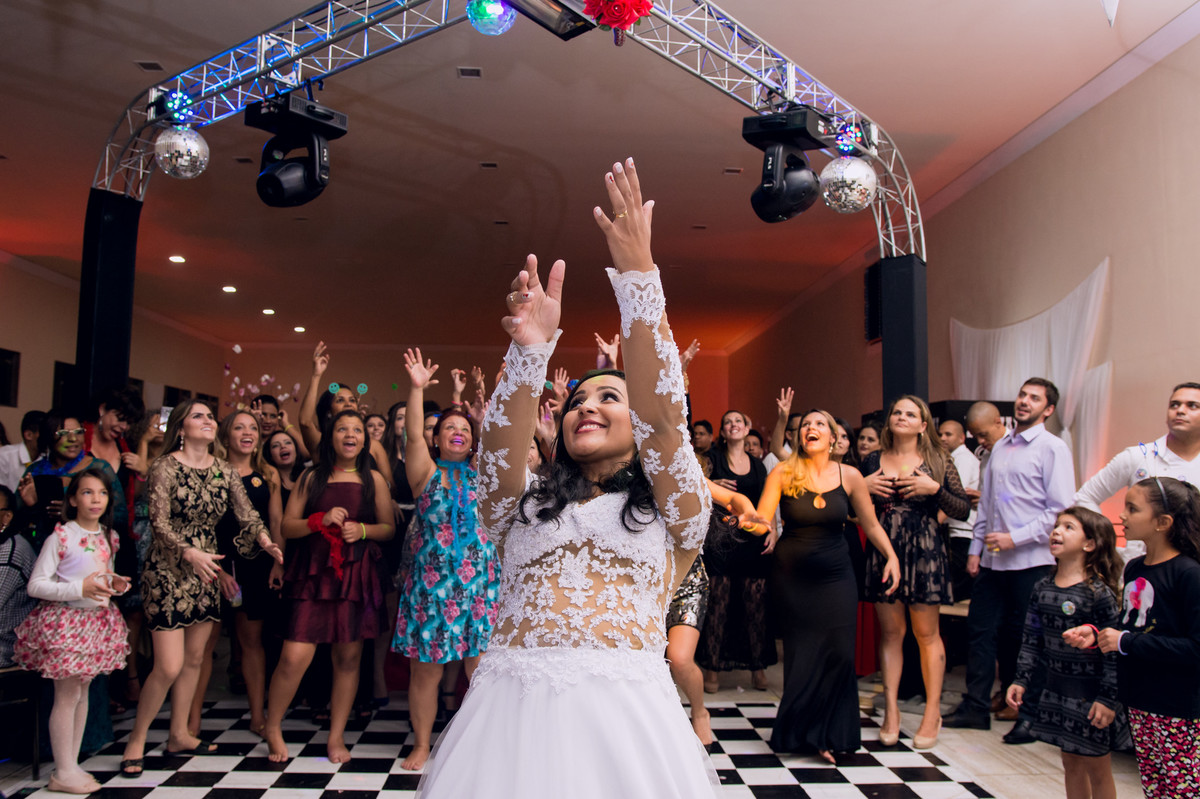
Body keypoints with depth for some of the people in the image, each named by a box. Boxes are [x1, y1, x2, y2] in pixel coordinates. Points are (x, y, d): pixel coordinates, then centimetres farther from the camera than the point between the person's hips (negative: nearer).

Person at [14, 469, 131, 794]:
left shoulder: (108, 537, 7)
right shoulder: (60, 537, -13)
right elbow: (35, 585, -14)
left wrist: (114, 583, -1)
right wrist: (80, 589, -23)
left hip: (97, 621, 7)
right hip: (65, 621, -6)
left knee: (82, 692, 13)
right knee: (67, 696, -1)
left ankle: (72, 765, 23)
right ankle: (63, 774, 9)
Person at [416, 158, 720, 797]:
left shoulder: (672, 512, 10)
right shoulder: (523, 507, 17)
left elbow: (662, 416, -6)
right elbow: (501, 447, -4)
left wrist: (638, 274, -13)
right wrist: (530, 348, -20)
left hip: (625, 715, -2)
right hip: (509, 705, 2)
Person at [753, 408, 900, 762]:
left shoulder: (850, 476, 0)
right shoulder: (783, 473, -5)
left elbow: (871, 524, 8)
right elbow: (761, 521, -8)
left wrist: (892, 556, -3)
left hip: (835, 576, 2)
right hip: (792, 577, -1)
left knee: (840, 652, -5)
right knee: (802, 656, 1)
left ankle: (830, 733, 14)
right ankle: (803, 733, 20)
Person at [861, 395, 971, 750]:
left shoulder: (938, 461, 1)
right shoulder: (872, 461, 8)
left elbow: (963, 510, -2)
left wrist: (935, 489, -16)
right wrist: (863, 488, -5)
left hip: (924, 552, -2)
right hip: (883, 553, 2)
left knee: (926, 633, 3)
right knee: (890, 631, 6)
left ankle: (932, 713, 14)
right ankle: (891, 711, 13)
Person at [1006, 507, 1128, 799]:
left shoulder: (1099, 593, -16)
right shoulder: (1042, 588, 1)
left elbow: (1114, 650, -15)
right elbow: (1031, 638, 8)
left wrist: (1108, 698, -16)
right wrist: (1021, 679, 5)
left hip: (1091, 695, -6)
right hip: (1057, 690, 6)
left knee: (1097, 768, 8)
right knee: (1071, 764, 17)